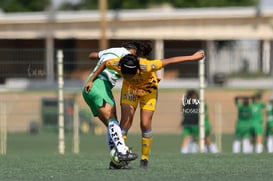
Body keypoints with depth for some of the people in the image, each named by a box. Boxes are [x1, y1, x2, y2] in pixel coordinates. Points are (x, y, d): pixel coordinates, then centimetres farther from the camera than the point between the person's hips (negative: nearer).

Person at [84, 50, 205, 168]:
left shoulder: (145, 66, -42)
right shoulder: (117, 64, -34)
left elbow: (169, 61, -32)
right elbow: (104, 64, -10)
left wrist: (192, 57, -25)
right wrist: (91, 80, -3)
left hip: (148, 88, -2)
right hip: (130, 88, 2)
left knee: (145, 124, -9)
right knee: (125, 121, -11)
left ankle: (144, 158, 6)